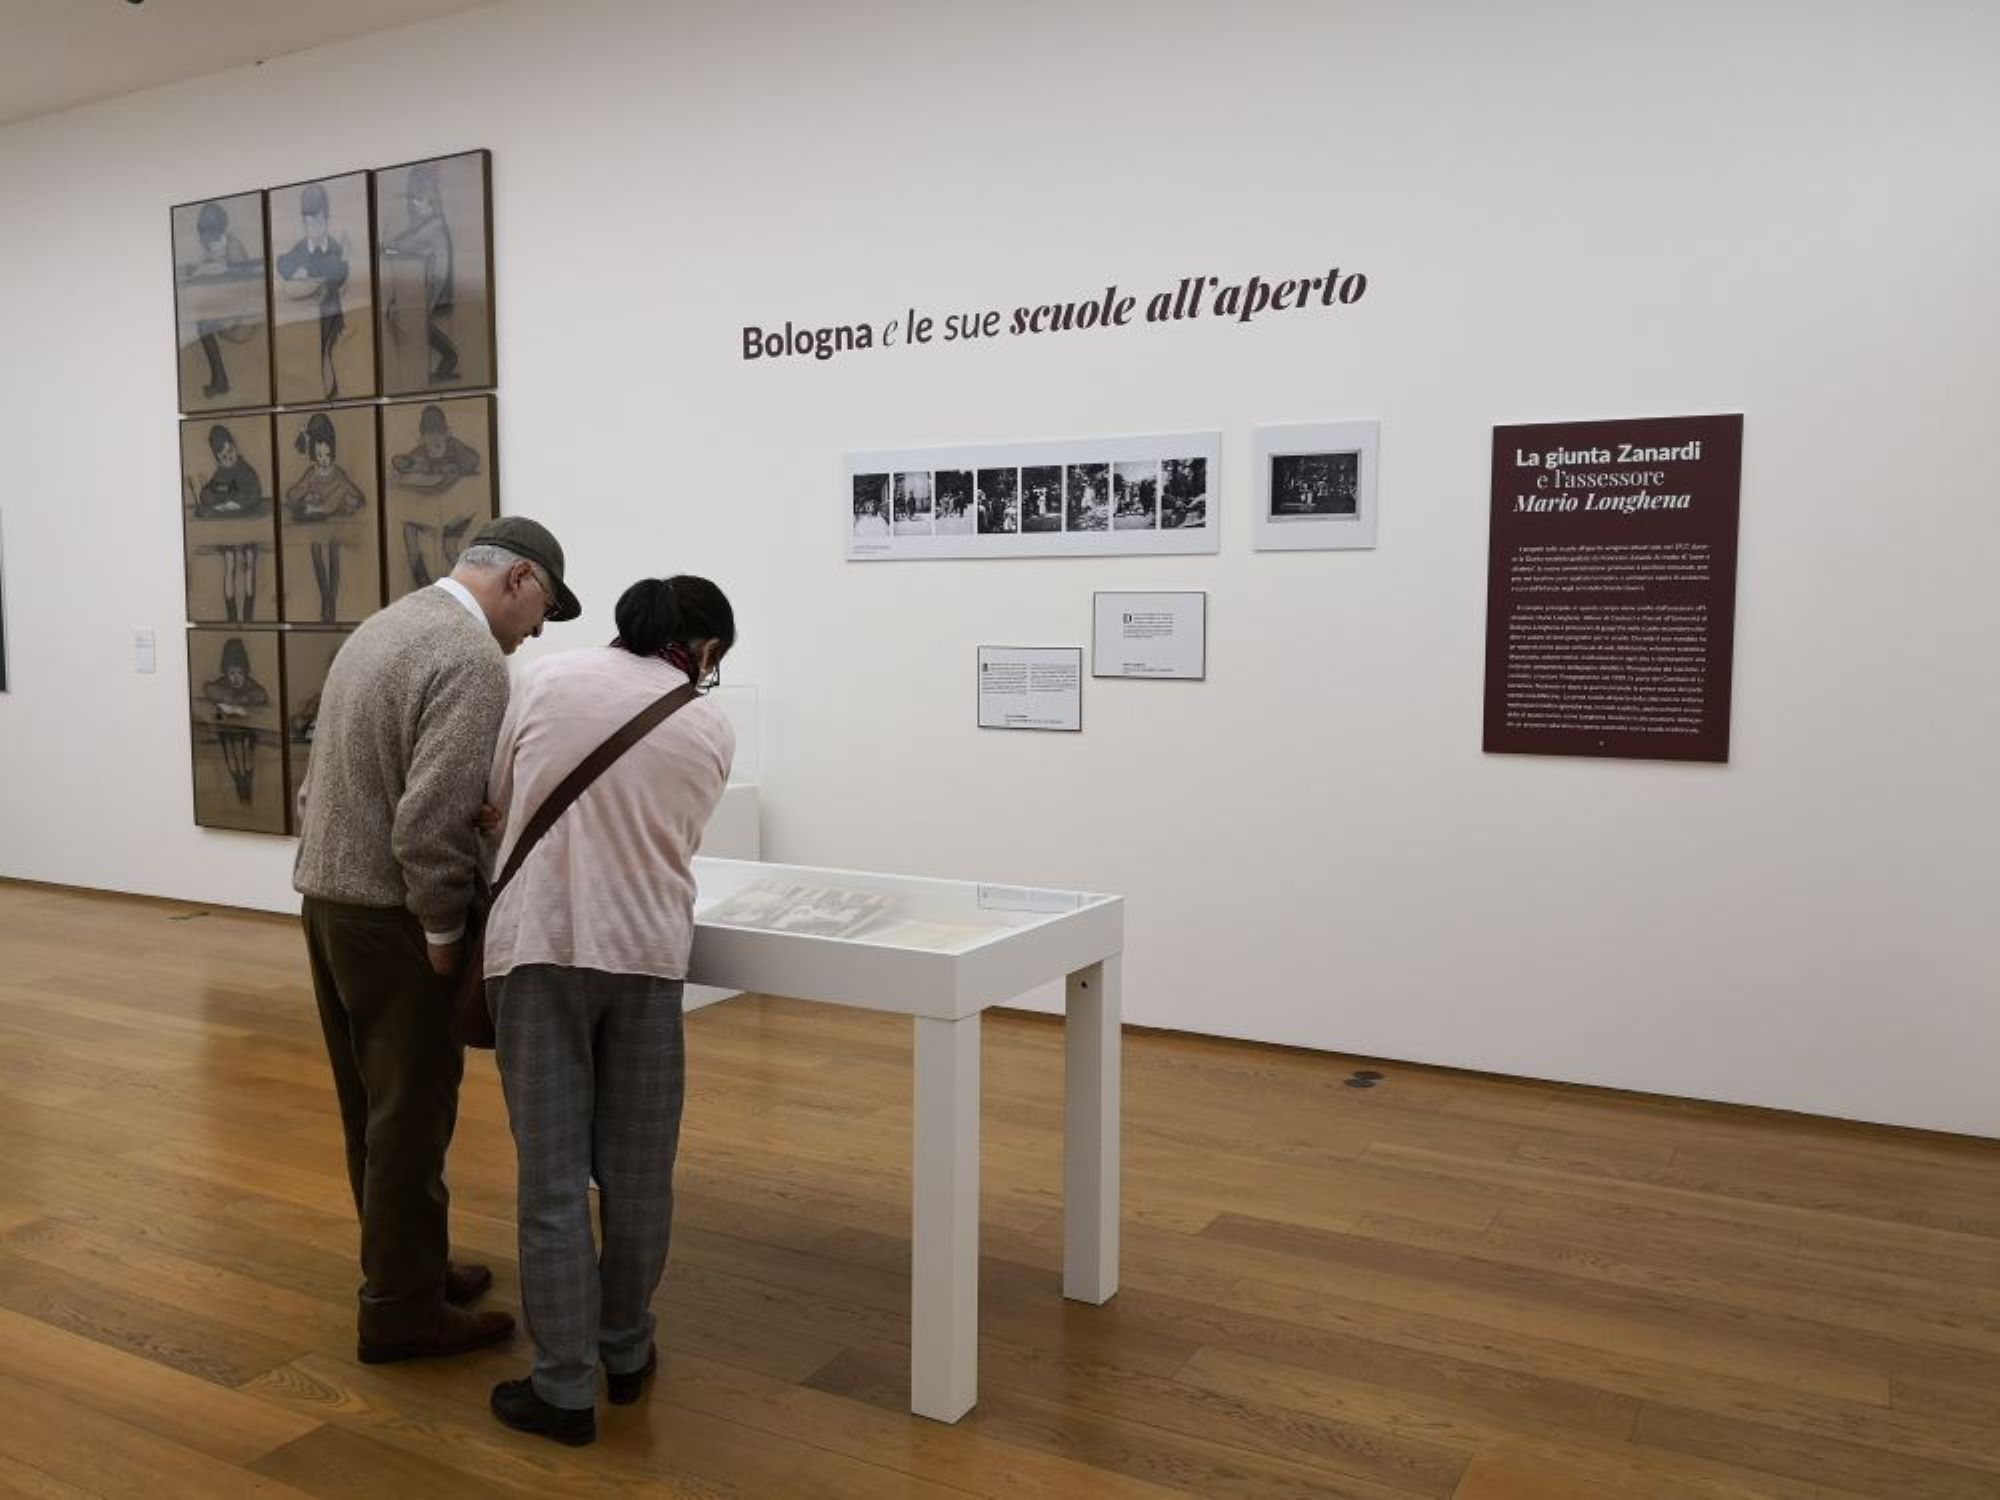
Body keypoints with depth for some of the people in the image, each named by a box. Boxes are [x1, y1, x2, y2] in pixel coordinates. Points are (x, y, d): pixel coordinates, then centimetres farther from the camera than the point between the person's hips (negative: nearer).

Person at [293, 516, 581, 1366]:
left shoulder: (386, 624, 14)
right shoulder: (473, 658, -18)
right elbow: (432, 817, -25)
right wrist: (444, 928, -15)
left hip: (326, 892, 10)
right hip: (389, 913, -10)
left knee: (372, 1103, 17)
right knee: (411, 1111, 1)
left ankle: (404, 1265, 30)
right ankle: (401, 1309, 11)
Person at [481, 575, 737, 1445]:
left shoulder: (547, 679, 0)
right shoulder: (712, 729, 3)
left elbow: (494, 803, 7)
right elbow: (674, 843, 9)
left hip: (540, 943, -1)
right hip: (645, 950, 1)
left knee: (553, 1172, 4)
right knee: (636, 1167, 14)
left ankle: (564, 1389, 11)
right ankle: (625, 1351, 29)